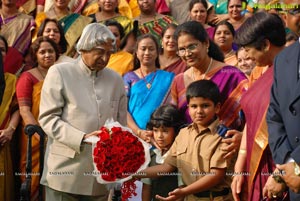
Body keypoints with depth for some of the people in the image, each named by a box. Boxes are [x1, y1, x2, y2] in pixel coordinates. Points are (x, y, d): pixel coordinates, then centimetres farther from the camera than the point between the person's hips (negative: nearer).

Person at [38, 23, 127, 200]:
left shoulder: (116, 79, 12)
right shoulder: (60, 72, 1)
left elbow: (121, 125, 15)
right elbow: (48, 119, -5)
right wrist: (83, 138, -16)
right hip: (66, 172, -3)